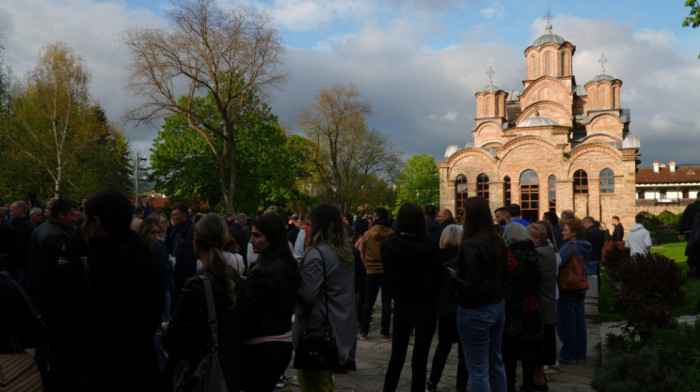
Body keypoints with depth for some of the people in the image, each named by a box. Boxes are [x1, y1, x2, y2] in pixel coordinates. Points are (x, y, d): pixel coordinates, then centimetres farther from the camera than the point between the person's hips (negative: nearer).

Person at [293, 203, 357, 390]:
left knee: (312, 383, 6)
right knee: (326, 380, 24)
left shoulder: (316, 254, -20)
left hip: (318, 329, -8)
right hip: (342, 326, 8)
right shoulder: (347, 251, 6)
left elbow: (306, 296, -23)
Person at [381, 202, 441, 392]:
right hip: (426, 305, -3)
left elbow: (387, 272, 2)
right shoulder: (427, 246, -18)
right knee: (420, 358, 7)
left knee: (397, 355, 17)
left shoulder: (388, 244, -7)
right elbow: (437, 274, -9)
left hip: (401, 305, 3)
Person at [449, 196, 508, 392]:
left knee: (478, 370, 3)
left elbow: (471, 286, -24)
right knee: (496, 363, 21)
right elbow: (504, 275, 13)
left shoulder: (470, 245, -21)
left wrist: (454, 277, -7)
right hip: (497, 306, 9)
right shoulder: (498, 241, 4)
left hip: (475, 311, -8)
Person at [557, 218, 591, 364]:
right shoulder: (583, 247, 9)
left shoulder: (569, 247, -17)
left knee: (566, 322, 1)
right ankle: (580, 355, 19)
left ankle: (568, 355, 7)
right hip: (581, 288, 8)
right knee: (579, 321, 12)